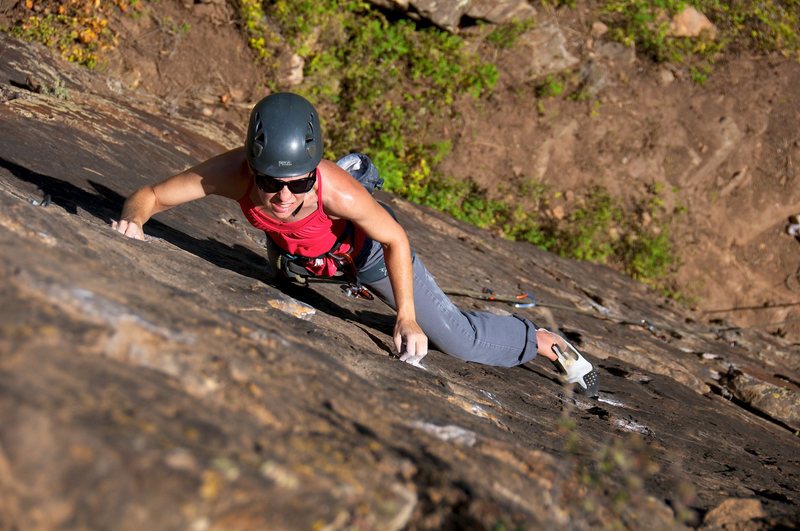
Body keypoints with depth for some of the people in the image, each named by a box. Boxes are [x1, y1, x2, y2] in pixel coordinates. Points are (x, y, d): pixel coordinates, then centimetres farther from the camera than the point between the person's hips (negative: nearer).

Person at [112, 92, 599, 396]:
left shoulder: (338, 191, -44)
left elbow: (396, 239, -25)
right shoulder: (234, 173, -39)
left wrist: (407, 316, -29)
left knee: (464, 342, -4)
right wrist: (134, 217, -49)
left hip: (363, 246, -4)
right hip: (293, 254, 4)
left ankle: (546, 342, 23)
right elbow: (151, 196, -27)